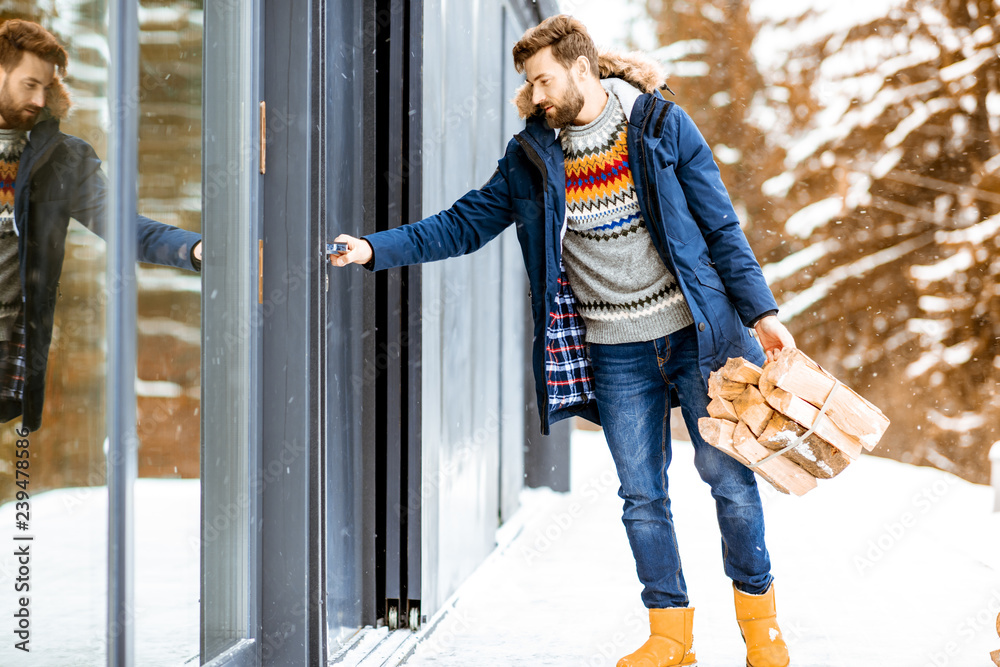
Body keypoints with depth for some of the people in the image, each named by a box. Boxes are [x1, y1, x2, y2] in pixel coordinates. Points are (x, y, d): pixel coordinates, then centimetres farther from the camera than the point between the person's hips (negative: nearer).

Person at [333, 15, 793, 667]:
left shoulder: (662, 125, -4)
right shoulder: (531, 155, 3)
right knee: (642, 493, 4)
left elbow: (720, 226, -2)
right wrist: (375, 249, -4)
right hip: (614, 350, 2)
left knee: (727, 474, 3)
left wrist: (762, 312, -6)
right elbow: (465, 223, 6)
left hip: (693, 328, -2)